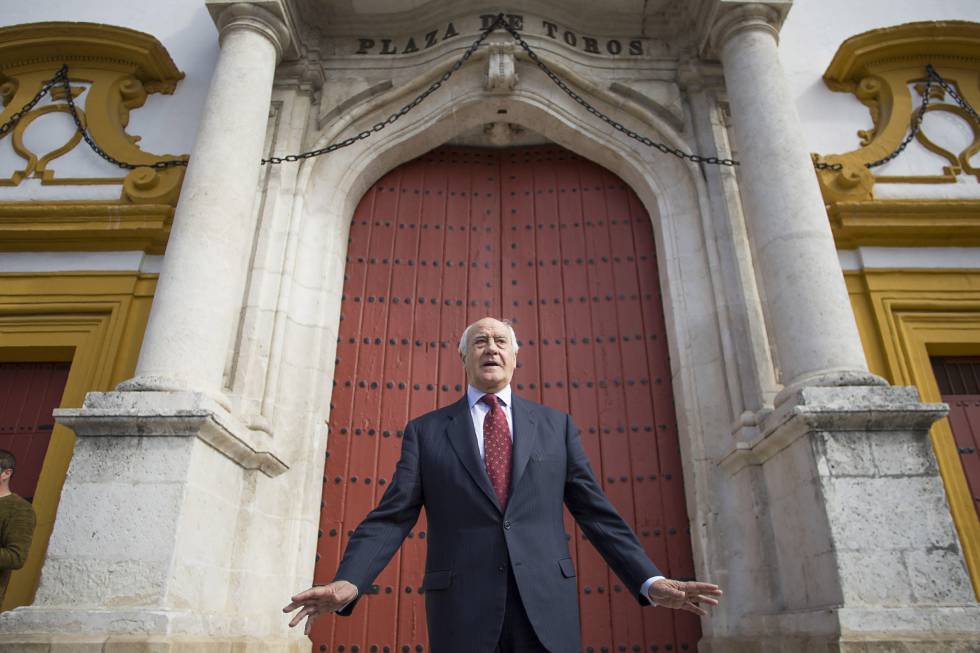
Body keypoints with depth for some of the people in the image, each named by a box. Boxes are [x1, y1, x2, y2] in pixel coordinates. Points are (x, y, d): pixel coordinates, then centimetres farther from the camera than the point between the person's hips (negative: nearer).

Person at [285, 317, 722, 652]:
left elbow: (596, 513, 10)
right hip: (461, 610, -1)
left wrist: (650, 580, 0)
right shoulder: (425, 431, 8)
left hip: (547, 607, 1)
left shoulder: (556, 426, 11)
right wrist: (347, 582, -14)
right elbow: (391, 518, 1)